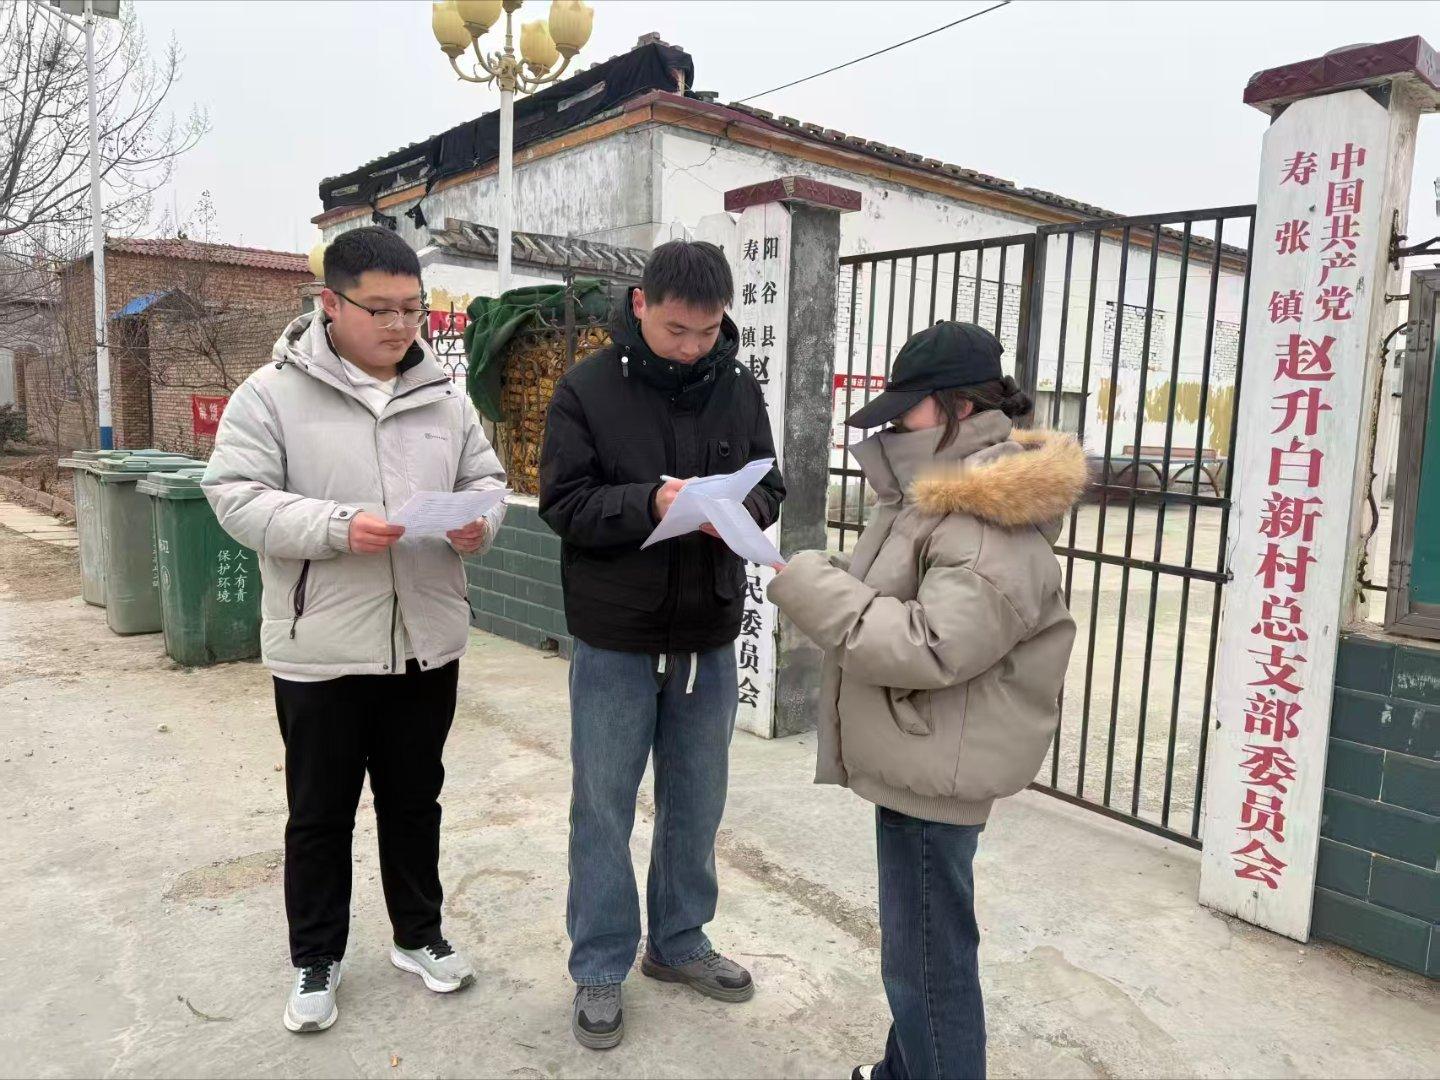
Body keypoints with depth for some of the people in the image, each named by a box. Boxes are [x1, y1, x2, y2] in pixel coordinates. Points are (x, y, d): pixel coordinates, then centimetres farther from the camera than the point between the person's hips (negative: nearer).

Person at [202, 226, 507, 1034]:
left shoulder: (444, 396, 5)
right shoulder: (274, 392, -7)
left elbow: (487, 479, 10)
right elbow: (237, 497, -11)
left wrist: (479, 521, -13)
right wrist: (337, 527, -25)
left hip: (427, 643, 4)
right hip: (321, 650, -3)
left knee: (415, 801, 18)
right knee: (320, 813, 13)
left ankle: (420, 935, 38)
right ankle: (317, 959, 33)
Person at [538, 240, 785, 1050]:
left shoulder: (740, 389, 2)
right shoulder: (588, 387, -7)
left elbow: (771, 490, 6)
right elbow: (563, 503, -10)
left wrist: (738, 509, -16)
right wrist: (649, 502, -25)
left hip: (710, 636, 4)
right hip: (617, 637, -3)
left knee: (697, 804, 16)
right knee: (604, 808, 9)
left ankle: (679, 942, 37)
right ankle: (600, 969, 27)